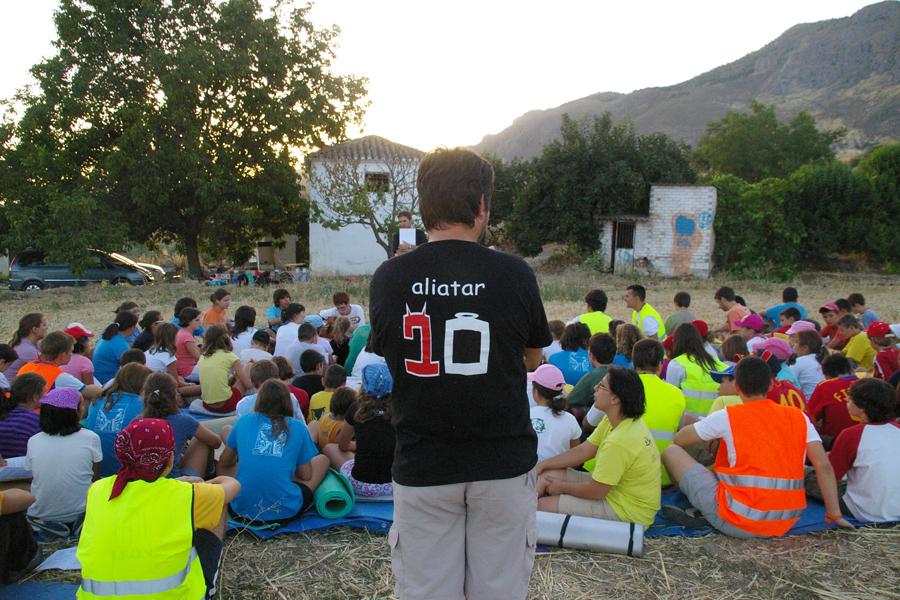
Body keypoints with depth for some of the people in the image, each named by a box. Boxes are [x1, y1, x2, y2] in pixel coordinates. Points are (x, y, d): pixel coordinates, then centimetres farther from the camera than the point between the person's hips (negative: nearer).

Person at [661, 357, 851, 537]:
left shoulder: (726, 417, -4)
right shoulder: (798, 417, 5)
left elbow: (678, 440, 7)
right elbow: (824, 466, 0)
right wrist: (834, 515, 8)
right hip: (786, 524, 5)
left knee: (672, 452, 4)